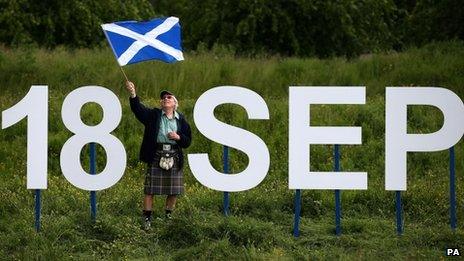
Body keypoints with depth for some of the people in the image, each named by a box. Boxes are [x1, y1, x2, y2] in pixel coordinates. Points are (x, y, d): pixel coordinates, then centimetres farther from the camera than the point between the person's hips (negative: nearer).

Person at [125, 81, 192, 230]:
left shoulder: (180, 119, 8)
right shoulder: (153, 115, 2)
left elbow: (188, 141, 10)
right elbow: (138, 109, -16)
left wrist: (178, 137, -11)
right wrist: (133, 95, -33)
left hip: (174, 157, 2)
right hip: (156, 156, -2)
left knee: (174, 191, 5)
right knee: (150, 189, -3)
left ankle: (168, 216, 23)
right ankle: (147, 219, 4)